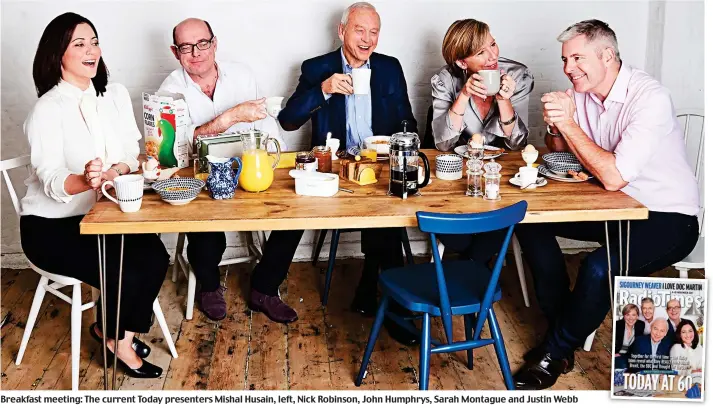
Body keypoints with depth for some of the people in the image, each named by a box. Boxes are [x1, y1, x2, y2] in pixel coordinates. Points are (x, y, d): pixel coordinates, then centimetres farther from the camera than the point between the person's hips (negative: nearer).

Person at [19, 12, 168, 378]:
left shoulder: (116, 95, 4)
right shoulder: (47, 110, -14)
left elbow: (132, 155, 1)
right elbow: (52, 182, -23)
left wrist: (116, 171, -23)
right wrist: (85, 180, -45)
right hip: (51, 225, -5)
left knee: (155, 258, -18)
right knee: (124, 274, -22)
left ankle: (121, 335, 4)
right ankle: (112, 333, 11)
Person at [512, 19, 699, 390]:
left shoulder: (649, 98, -24)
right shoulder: (582, 92, -2)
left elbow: (614, 177, -30)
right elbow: (558, 149, 9)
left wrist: (570, 125, -26)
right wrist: (556, 127, -13)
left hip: (667, 219, -7)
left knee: (599, 268, -32)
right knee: (530, 220, -5)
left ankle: (556, 353, -4)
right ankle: (560, 325, 5)